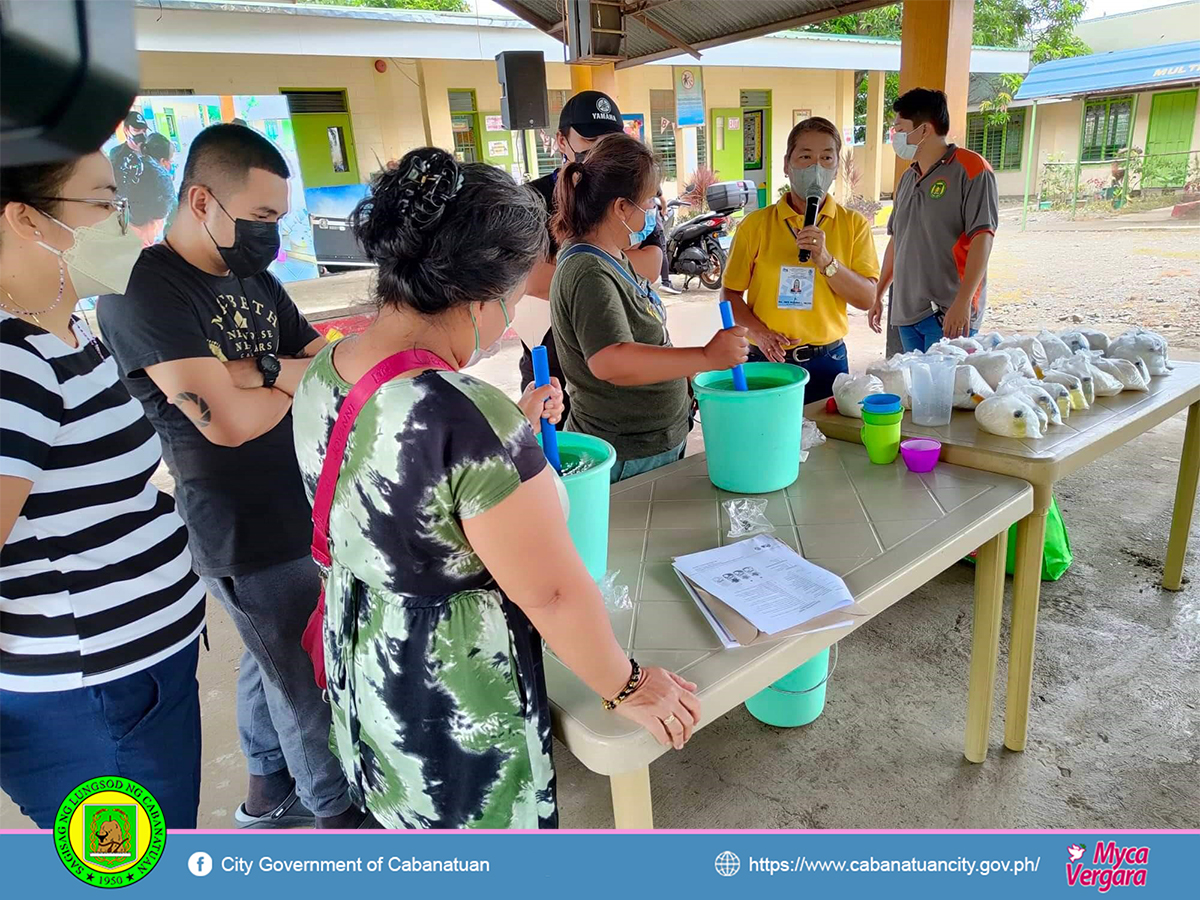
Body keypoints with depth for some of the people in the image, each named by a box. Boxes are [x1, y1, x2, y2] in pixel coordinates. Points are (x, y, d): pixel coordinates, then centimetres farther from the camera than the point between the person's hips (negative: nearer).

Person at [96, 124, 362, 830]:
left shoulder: (254, 279, 8)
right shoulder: (143, 289, -17)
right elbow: (230, 419, -24)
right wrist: (298, 376, -7)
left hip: (301, 511, 8)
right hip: (249, 536, -8)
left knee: (275, 660, 23)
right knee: (305, 682, 9)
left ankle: (268, 794, 45)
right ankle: (337, 811, 33)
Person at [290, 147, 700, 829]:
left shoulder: (321, 375, -6)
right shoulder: (471, 418, -34)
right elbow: (554, 594, -26)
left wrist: (515, 435, 6)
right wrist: (629, 688, -10)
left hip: (361, 660, 8)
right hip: (454, 693, -8)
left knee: (414, 817, 34)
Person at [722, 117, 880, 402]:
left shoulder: (854, 224, 3)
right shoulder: (756, 225, 0)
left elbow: (867, 298, -4)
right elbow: (731, 294, 2)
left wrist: (825, 260, -17)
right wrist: (758, 331, -15)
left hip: (827, 360, 1)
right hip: (767, 358, -1)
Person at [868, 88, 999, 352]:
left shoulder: (970, 168, -6)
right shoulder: (908, 178, 16)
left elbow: (982, 238, -14)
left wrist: (963, 302, -22)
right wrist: (878, 296, 22)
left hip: (948, 314, -7)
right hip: (906, 312, 7)